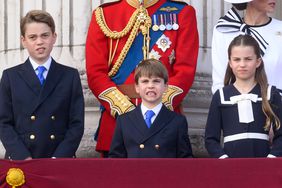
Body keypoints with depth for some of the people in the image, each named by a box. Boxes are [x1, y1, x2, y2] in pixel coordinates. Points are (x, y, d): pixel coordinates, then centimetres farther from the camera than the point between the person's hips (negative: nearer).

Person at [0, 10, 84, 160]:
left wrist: (58, 158, -10)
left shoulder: (70, 76, 9)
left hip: (60, 163, 0)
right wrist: (24, 159, -11)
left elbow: (76, 124, 4)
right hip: (20, 163, 0)